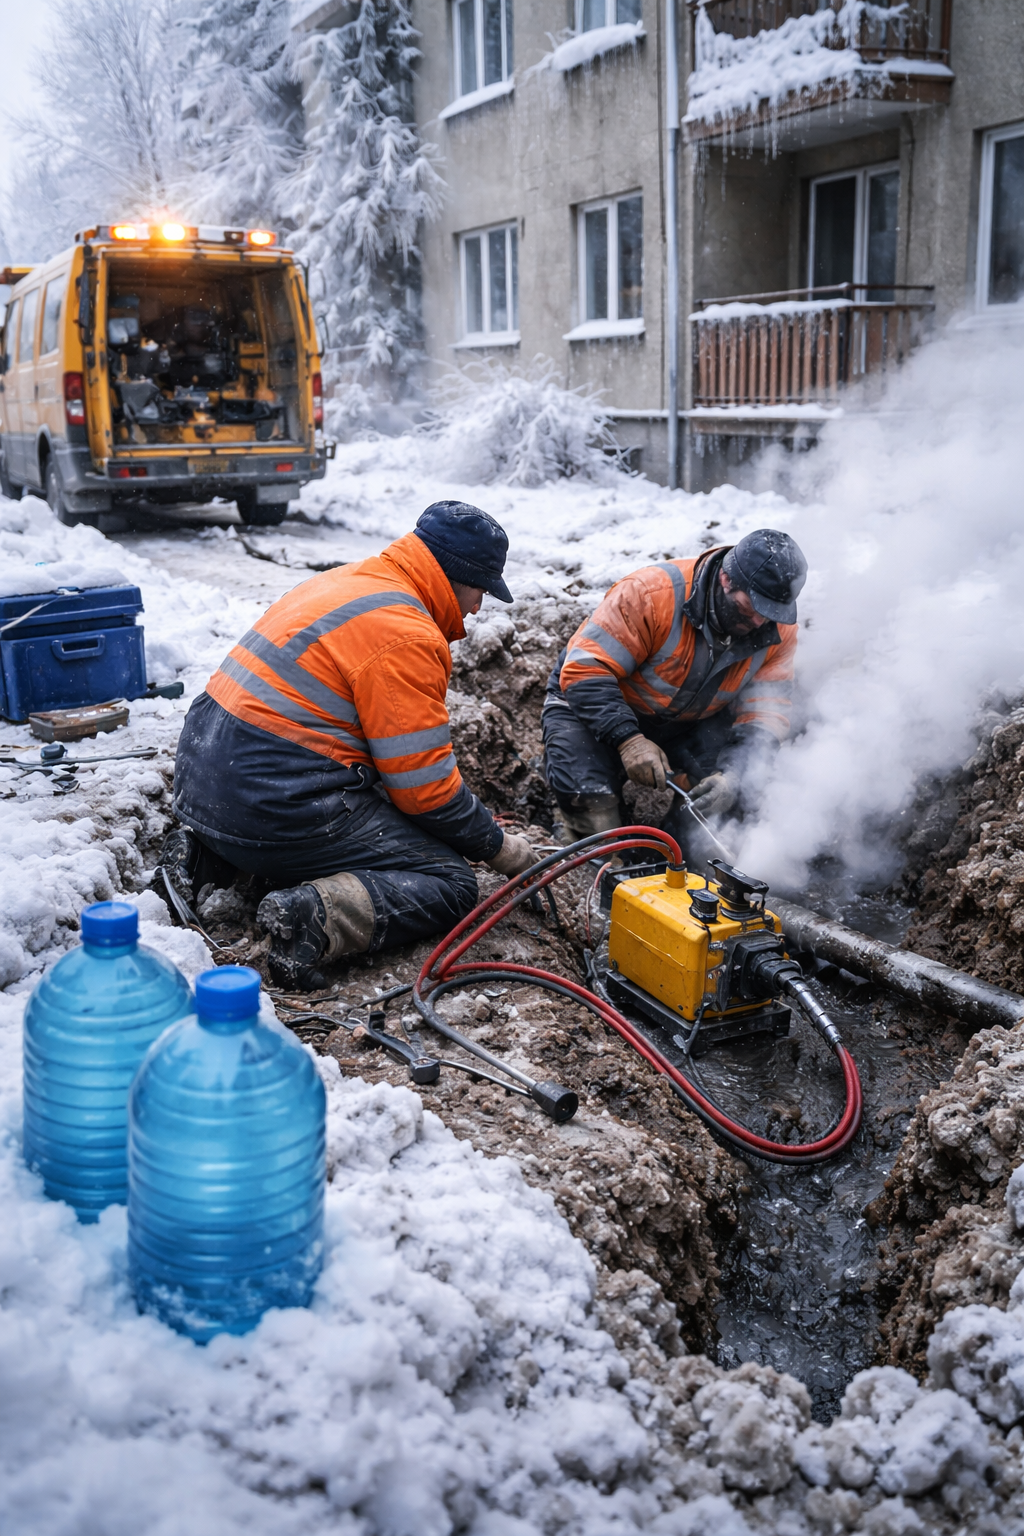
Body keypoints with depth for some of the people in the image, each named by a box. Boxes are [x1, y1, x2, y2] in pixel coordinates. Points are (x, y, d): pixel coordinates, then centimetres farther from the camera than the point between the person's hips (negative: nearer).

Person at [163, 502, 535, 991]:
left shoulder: (344, 583, 16)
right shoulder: (405, 636, -14)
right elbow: (425, 786, -12)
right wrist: (497, 846, 3)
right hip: (277, 801, -9)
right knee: (452, 885, -2)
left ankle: (208, 853, 15)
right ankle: (317, 916, -25)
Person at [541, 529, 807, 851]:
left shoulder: (778, 631, -16)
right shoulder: (653, 593, -33)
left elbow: (765, 713, -16)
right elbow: (584, 670, -33)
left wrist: (734, 776, -35)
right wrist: (628, 740, -43)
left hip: (690, 723, 4)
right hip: (597, 705, -4)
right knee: (589, 796, -28)